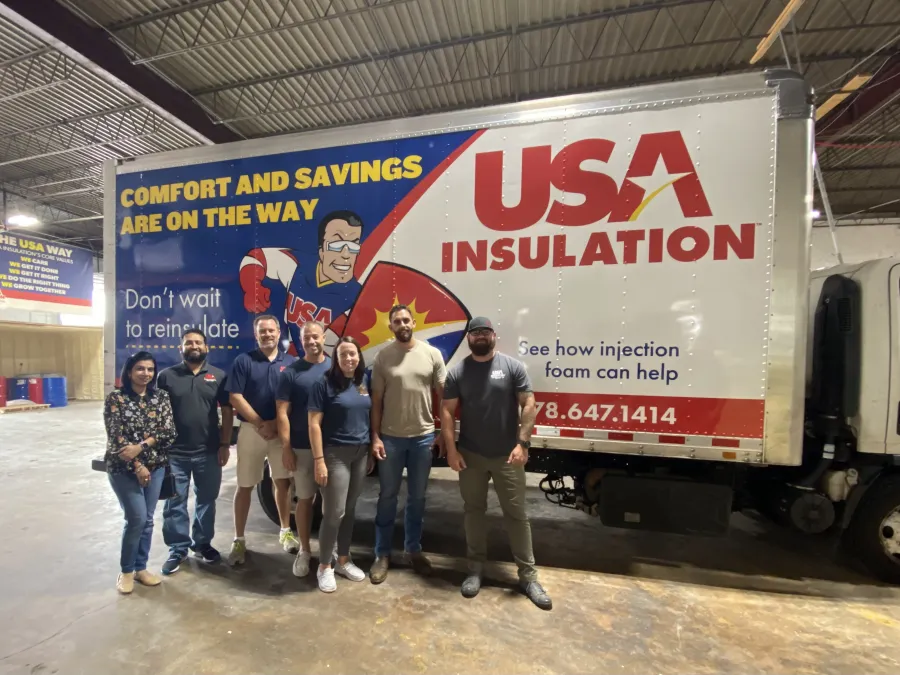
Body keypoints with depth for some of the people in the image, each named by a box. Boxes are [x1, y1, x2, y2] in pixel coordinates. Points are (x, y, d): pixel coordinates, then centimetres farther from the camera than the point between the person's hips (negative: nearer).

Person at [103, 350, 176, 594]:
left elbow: (169, 431, -4)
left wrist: (141, 446, -19)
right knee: (137, 518, -5)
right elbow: (116, 437, -11)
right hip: (124, 468, -3)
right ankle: (125, 571, 17)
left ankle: (141, 568, 26)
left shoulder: (161, 396, 2)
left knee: (147, 520, 10)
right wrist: (137, 466, -14)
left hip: (155, 466, 3)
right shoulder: (116, 398, -6)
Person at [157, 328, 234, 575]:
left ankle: (202, 543, 31)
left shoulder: (218, 376, 1)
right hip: (174, 453, 0)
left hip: (209, 452, 1)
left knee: (206, 500, 13)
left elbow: (227, 411, 1)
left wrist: (225, 445, -4)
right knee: (175, 503, 9)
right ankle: (178, 549, 25)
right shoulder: (167, 376, 1)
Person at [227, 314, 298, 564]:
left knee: (283, 482, 10)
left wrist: (278, 424, -8)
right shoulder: (243, 361, -2)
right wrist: (261, 424, -12)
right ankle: (238, 539, 22)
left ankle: (285, 531, 27)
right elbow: (235, 398, -7)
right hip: (251, 430, -1)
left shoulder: (291, 363, 3)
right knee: (245, 486, 8)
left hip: (282, 431, 2)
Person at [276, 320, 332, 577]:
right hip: (302, 447, -1)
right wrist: (286, 448, -9)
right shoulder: (291, 372, -3)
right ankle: (304, 551, 28)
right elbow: (282, 412, -4)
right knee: (305, 498, 11)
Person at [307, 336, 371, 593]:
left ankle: (344, 560, 32)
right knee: (334, 512, 1)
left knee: (350, 509, 15)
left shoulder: (364, 382, 5)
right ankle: (324, 567, 22)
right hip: (335, 454, -5)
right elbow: (314, 424, -11)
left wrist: (371, 449, 9)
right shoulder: (325, 384, -10)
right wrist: (319, 460, -14)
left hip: (361, 453, 5)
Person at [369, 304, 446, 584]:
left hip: (423, 437, 1)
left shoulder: (432, 354, -3)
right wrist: (375, 437, -6)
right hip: (391, 438, 0)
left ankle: (414, 549, 35)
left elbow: (443, 395, 2)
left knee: (417, 497, 16)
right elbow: (376, 401, -1)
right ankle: (382, 554, 29)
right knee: (387, 496, 12)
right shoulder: (383, 357, -3)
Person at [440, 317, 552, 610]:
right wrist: (451, 449, -8)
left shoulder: (513, 366, -6)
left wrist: (522, 443, -14)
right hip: (471, 456, 2)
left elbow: (529, 405, -7)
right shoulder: (457, 372, -1)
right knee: (474, 510, 15)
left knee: (516, 514, 8)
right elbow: (446, 411, -1)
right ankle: (475, 569, 33)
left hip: (507, 456, -1)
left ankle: (528, 575, 24)